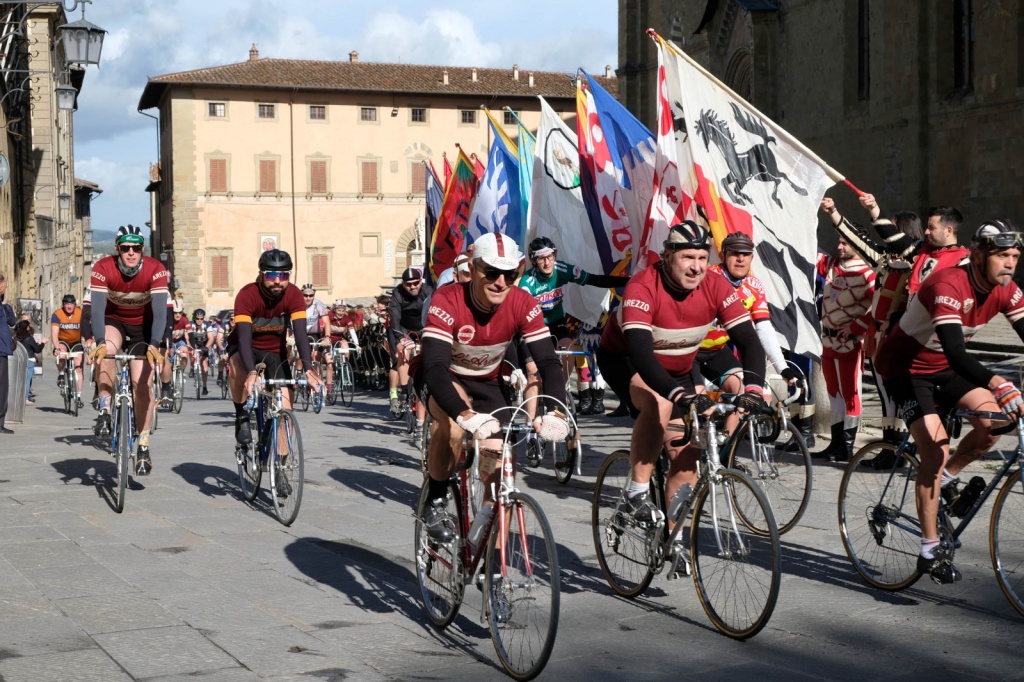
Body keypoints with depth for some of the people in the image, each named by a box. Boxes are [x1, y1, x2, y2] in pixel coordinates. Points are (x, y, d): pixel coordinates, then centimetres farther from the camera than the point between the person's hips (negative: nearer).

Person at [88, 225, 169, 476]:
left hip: (143, 326, 0)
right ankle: (105, 410, -17)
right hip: (114, 321, 0)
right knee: (107, 351, -35)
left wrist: (153, 346, -48)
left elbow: (160, 311, -33)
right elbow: (97, 309, -33)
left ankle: (144, 447, 3)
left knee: (142, 385, -10)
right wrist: (100, 343, -48)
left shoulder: (156, 270, -27)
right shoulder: (103, 268, -26)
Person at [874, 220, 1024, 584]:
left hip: (944, 366, 7)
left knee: (993, 422, -16)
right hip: (905, 367, -7)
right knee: (935, 451, -16)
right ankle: (930, 550, -6)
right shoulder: (949, 285, -32)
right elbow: (956, 353, -43)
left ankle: (947, 479, 13)